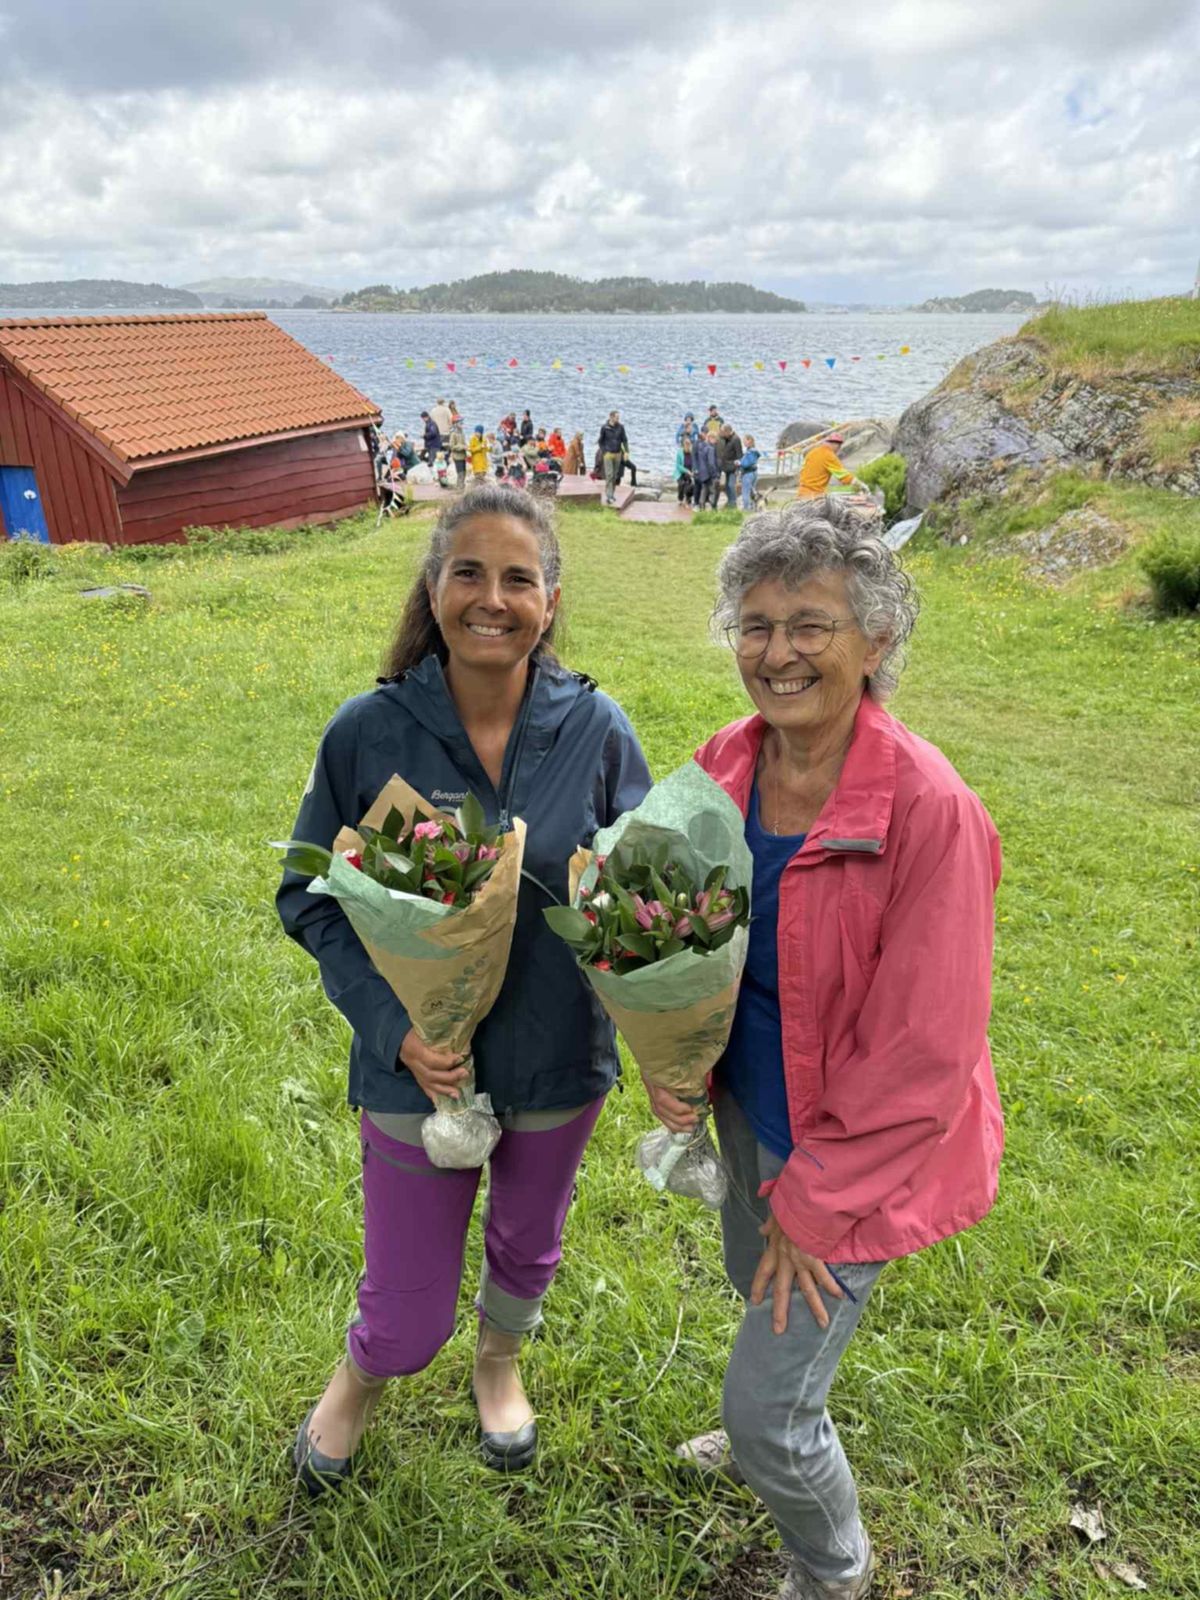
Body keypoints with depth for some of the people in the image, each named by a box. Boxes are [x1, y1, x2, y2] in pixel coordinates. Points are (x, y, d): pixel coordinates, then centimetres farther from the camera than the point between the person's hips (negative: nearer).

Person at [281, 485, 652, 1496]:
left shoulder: (595, 729, -14)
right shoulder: (369, 732, -16)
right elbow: (311, 896, -8)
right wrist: (391, 1023, -20)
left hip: (557, 1063, 2)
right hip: (418, 1066, -1)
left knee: (528, 1246, 27)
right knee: (410, 1323, 11)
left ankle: (500, 1365, 63)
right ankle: (361, 1378, 50)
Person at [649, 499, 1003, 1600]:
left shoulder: (930, 812, -30)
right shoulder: (725, 766, -9)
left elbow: (922, 1055, -24)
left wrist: (814, 1202, -16)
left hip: (859, 1152, -6)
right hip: (750, 1106, 7)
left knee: (767, 1405, 5)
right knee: (759, 1288, 31)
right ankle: (779, 1436, 65)